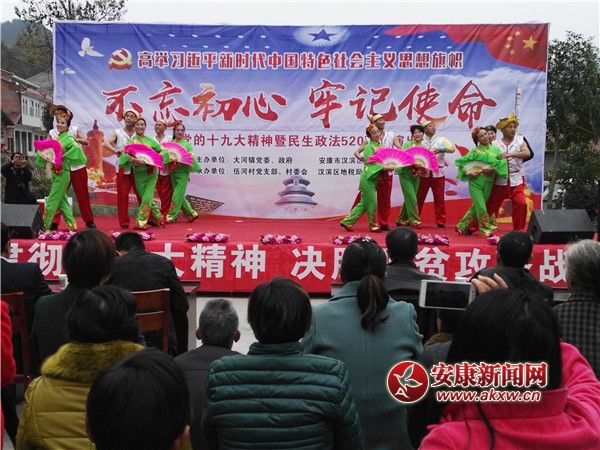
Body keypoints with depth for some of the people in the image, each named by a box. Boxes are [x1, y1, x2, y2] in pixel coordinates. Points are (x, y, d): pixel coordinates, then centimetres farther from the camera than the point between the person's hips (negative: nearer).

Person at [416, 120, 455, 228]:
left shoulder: (441, 140, 6)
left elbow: (452, 148, -8)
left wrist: (441, 149, -25)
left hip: (438, 173, 0)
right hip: (423, 173, 0)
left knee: (439, 198, 2)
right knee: (419, 198, 5)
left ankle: (441, 222, 10)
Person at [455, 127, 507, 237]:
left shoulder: (495, 150, 6)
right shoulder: (475, 151, -1)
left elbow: (502, 165, 0)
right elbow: (461, 163, 1)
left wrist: (492, 170, -16)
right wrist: (467, 172, -14)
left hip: (488, 183, 3)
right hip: (476, 182, -3)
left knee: (476, 207, 8)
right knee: (481, 207, -9)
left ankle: (462, 227, 22)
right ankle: (487, 230, 3)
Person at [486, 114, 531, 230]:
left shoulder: (520, 141, 4)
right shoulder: (495, 144, 3)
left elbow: (527, 153, -14)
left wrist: (510, 154, -25)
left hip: (516, 180, 0)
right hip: (500, 181, 0)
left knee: (521, 204, -12)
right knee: (490, 205, 4)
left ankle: (518, 229, 4)